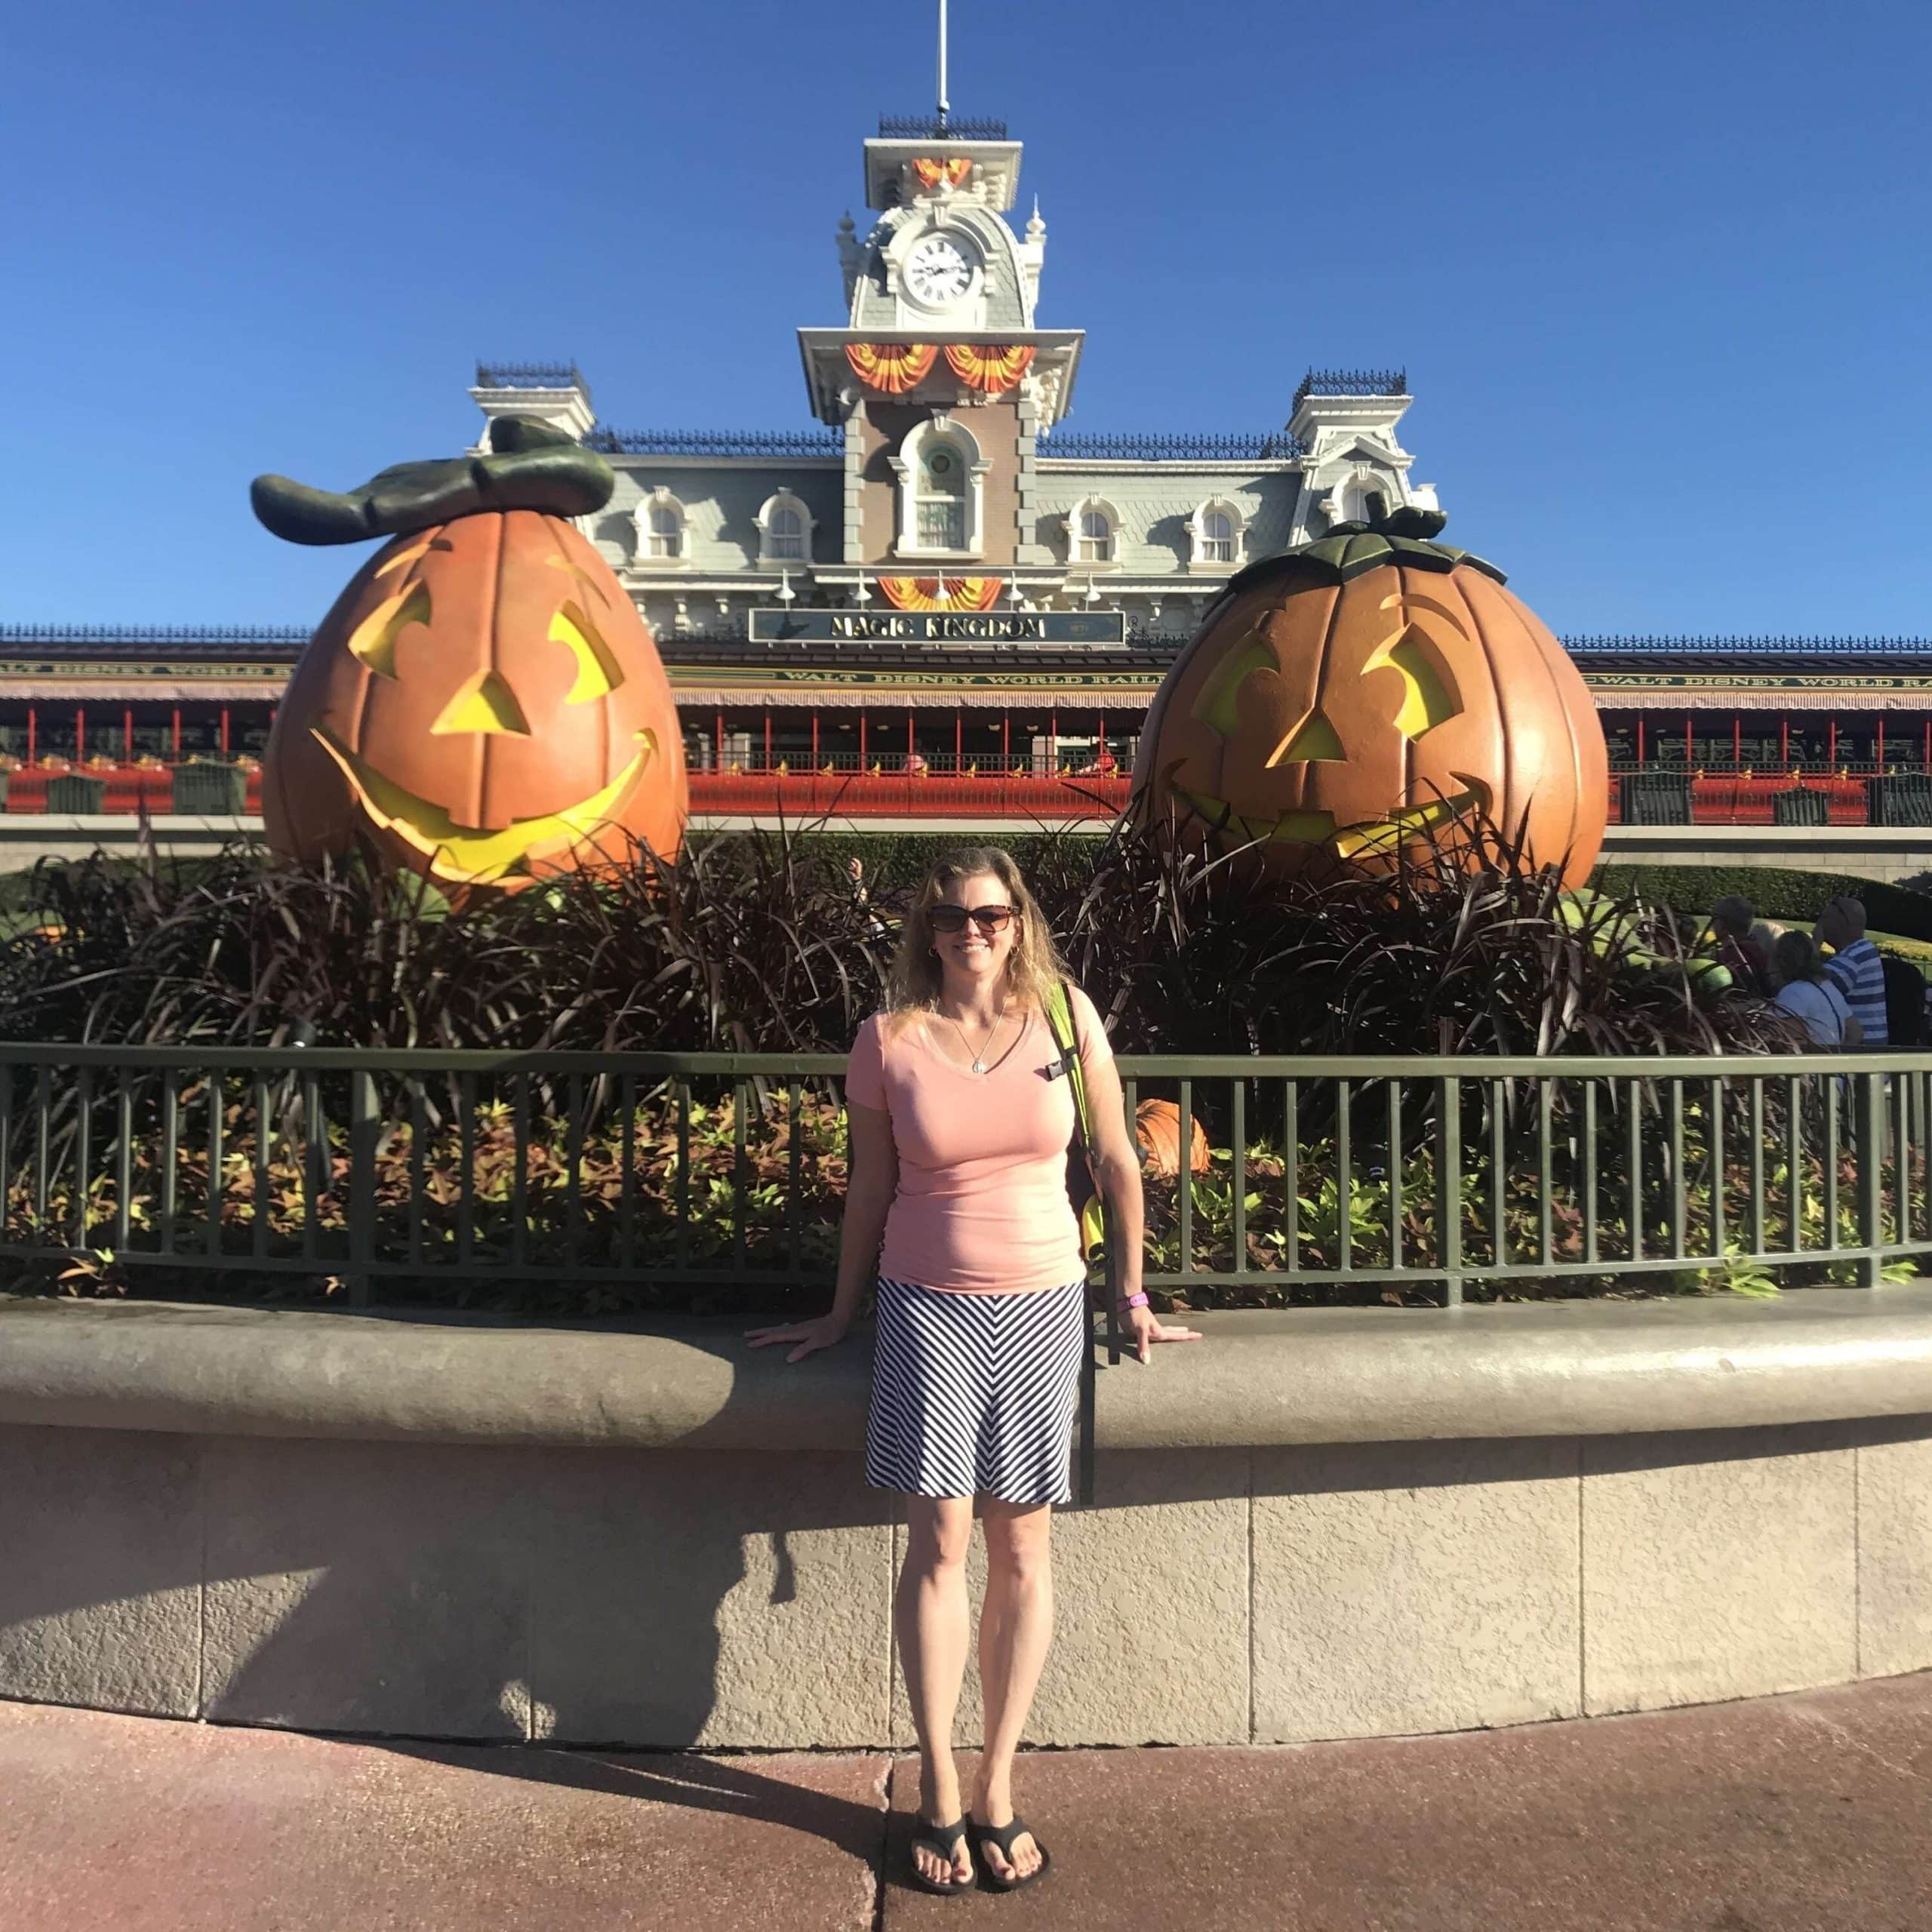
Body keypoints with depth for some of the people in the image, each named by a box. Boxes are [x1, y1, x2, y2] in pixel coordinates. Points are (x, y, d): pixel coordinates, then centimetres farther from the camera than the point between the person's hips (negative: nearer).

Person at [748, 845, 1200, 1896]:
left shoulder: (1065, 1015, -4)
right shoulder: (887, 1039, -5)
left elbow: (1116, 1159, 4)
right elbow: (869, 1190, 5)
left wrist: (1132, 1292, 9)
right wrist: (841, 1313, 11)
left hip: (1042, 1305, 1)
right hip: (927, 1306, -1)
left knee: (1022, 1549, 7)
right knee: (939, 1541, 0)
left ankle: (997, 1789, 23)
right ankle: (938, 1792, 18)